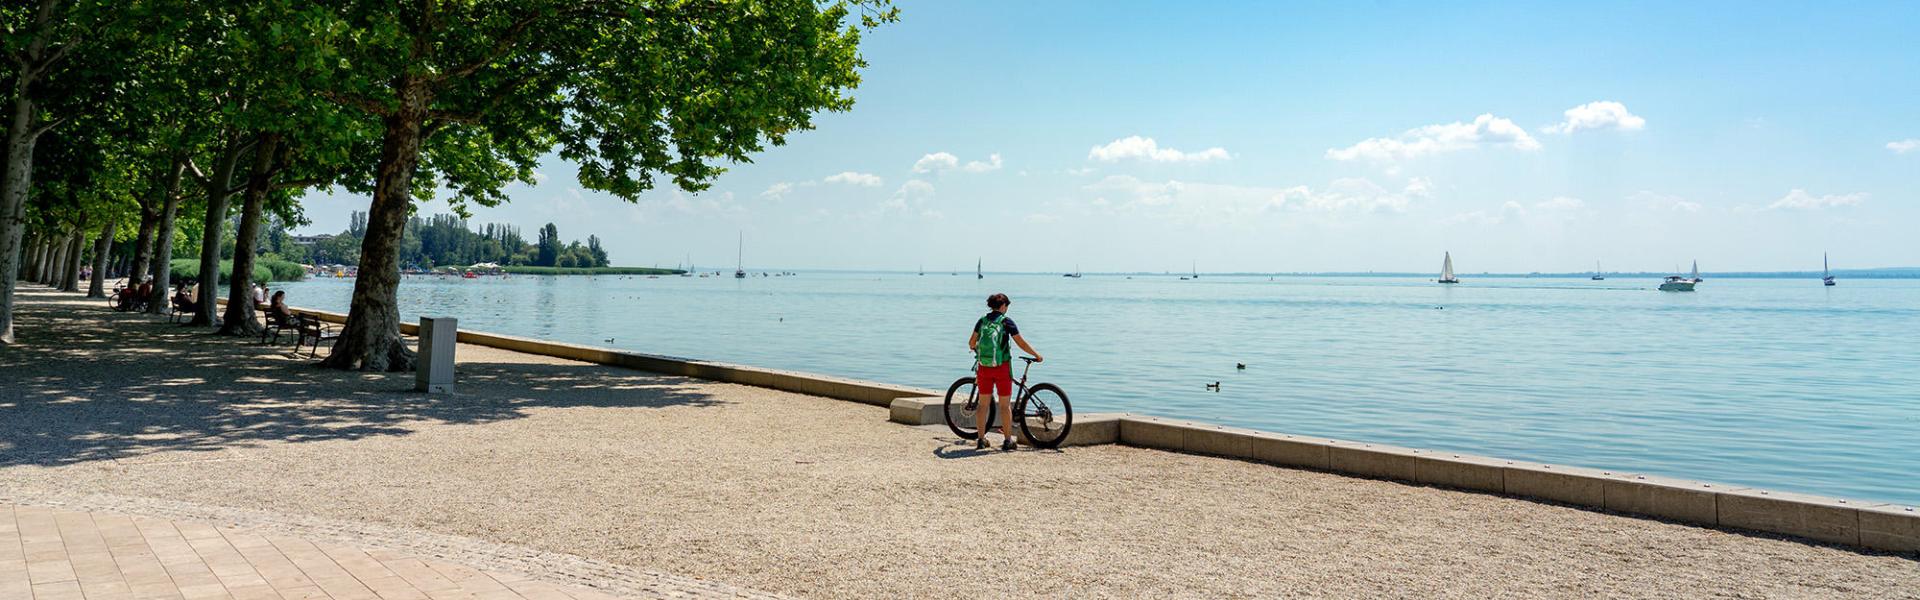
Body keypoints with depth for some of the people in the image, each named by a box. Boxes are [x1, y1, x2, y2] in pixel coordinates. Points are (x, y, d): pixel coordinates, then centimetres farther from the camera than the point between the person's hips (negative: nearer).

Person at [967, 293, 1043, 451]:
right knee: (1005, 405, 4)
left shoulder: (982, 321, 5)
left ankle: (981, 440, 12)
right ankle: (1008, 441, 7)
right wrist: (1037, 355, 7)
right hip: (1002, 367, -3)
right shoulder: (1006, 322, -5)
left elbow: (971, 342, 9)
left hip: (984, 367, 3)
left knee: (983, 404, 10)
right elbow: (1021, 343, -6)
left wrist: (974, 349, 33)